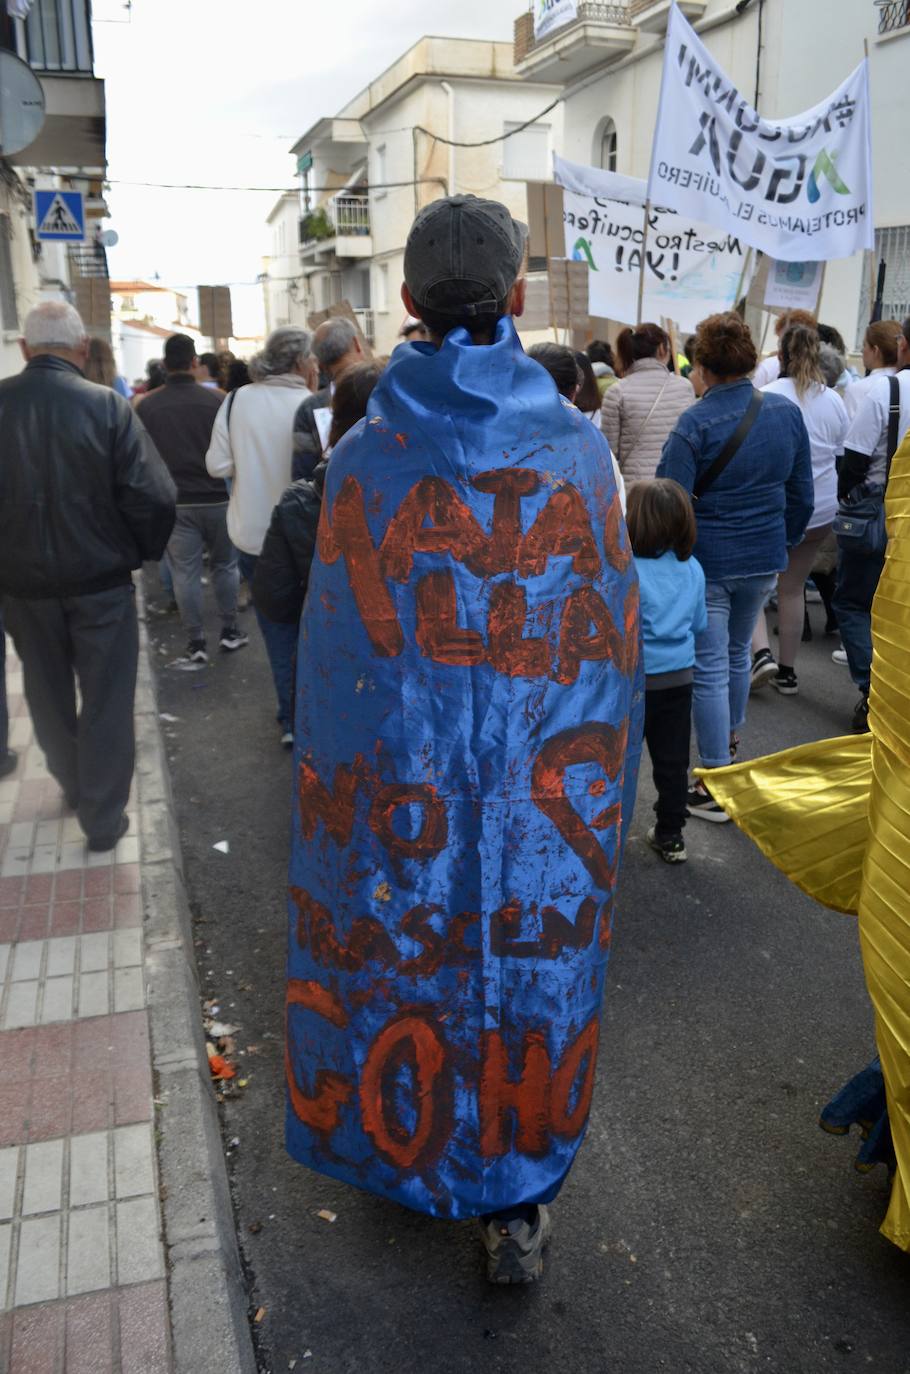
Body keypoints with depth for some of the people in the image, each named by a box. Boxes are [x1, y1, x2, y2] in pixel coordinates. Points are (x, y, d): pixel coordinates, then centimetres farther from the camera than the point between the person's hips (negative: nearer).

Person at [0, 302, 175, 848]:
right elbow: (155, 497, -20)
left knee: (48, 694, 22)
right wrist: (140, 554, -2)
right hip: (100, 580, -3)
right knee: (106, 701, 10)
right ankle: (104, 818, 18)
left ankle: (75, 787, 41)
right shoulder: (108, 406, -15)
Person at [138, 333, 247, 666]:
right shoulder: (217, 400, -6)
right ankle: (229, 632, 20)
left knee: (185, 573, 4)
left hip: (175, 501, 0)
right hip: (216, 497, 0)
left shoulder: (148, 406, -4)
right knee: (224, 565, 15)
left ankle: (196, 644, 5)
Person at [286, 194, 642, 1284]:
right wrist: (597, 779, 10)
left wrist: (336, 775, 10)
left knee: (403, 944, 20)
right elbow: (612, 634, -3)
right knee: (531, 956, 15)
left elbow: (330, 638, -2)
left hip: (401, 770, 1)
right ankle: (516, 1205, 30)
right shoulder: (579, 448, -7)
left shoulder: (363, 456, -7)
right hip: (547, 778, 0)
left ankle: (410, 1151, 42)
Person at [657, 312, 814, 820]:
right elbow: (802, 496, 6)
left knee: (710, 669, 1)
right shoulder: (788, 413, -1)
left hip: (707, 560, -5)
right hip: (764, 559, 6)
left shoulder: (696, 422, -17)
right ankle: (731, 743, 46)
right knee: (739, 653, 25)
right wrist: (783, 545, 20)